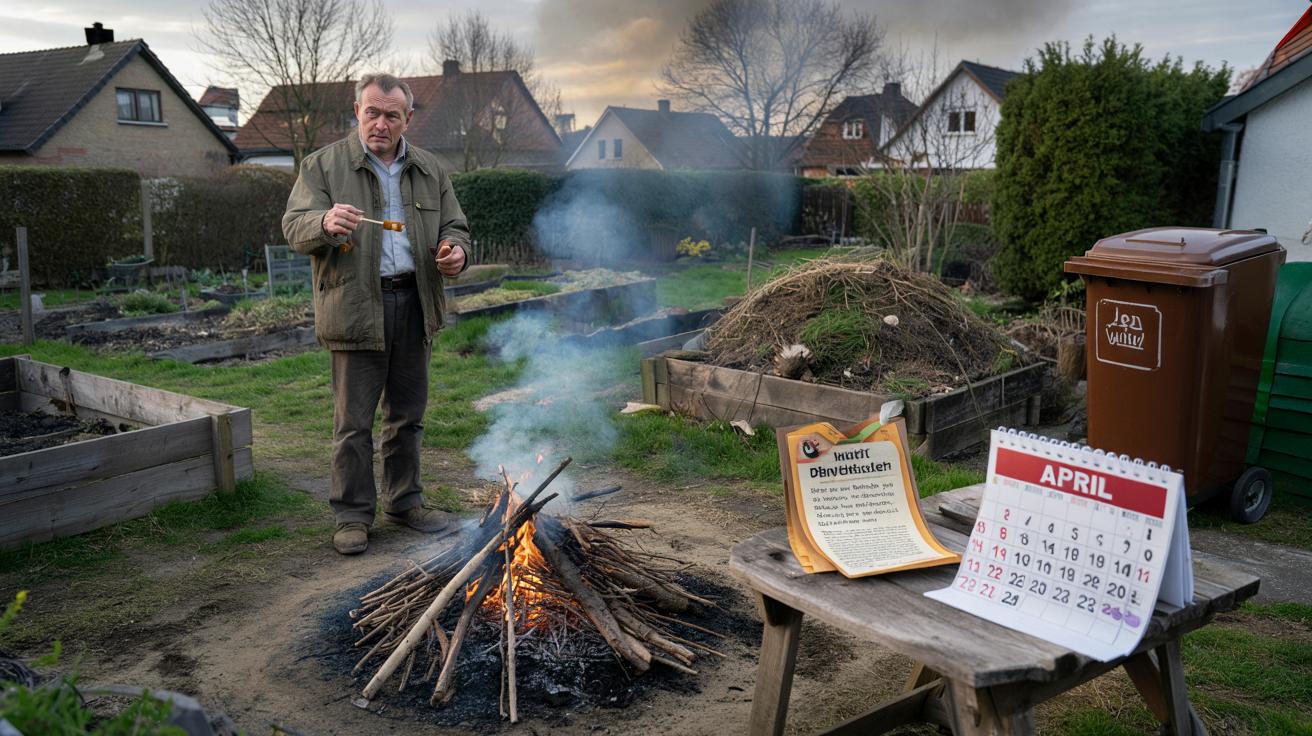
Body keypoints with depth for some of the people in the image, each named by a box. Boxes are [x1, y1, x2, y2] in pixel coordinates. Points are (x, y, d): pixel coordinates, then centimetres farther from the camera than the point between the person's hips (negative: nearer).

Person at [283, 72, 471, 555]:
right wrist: (324, 222, -31)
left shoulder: (429, 170, 12)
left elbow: (454, 226, 16)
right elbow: (294, 227, -7)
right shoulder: (324, 165, 0)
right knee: (353, 420, 0)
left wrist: (456, 251, -8)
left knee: (408, 415, 14)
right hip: (356, 308, -4)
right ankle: (353, 516, 12)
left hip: (415, 304, 4)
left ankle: (404, 502, 28)